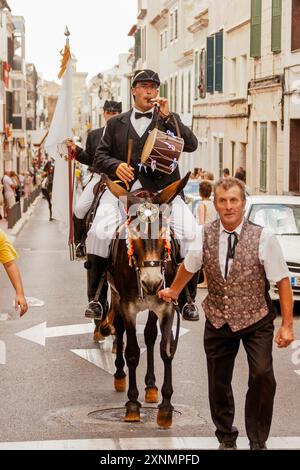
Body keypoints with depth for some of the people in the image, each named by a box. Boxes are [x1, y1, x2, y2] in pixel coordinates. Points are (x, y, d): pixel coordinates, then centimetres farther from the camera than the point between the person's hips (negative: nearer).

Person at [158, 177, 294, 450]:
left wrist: (287, 325, -12)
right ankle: (226, 438, 34)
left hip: (256, 320, -3)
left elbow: (282, 281, -10)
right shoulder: (205, 236, -6)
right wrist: (174, 291, 29)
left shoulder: (264, 238, -15)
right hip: (218, 320, 3)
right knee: (218, 383, 12)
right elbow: (189, 266, 14)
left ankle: (258, 442, -3)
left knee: (263, 376, -20)